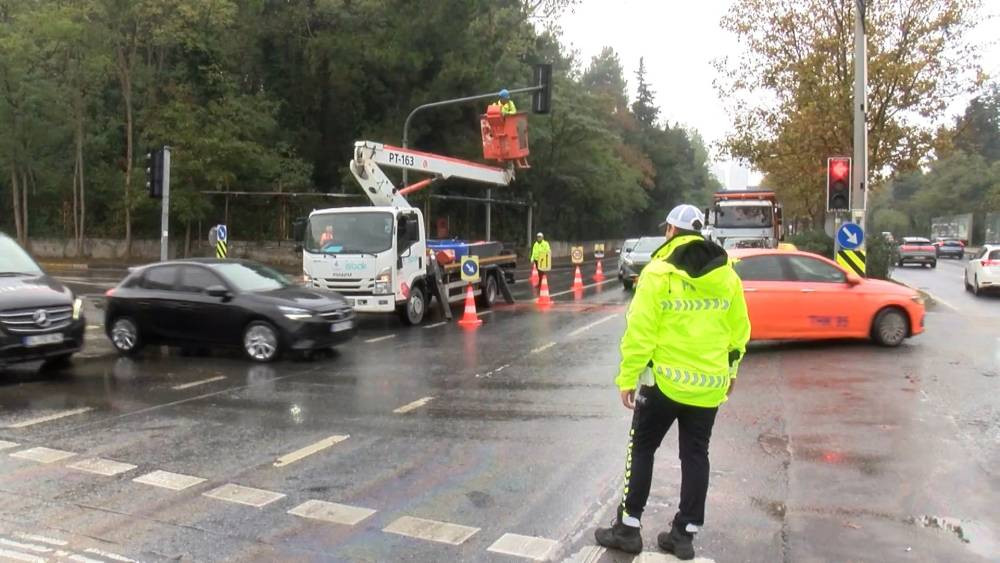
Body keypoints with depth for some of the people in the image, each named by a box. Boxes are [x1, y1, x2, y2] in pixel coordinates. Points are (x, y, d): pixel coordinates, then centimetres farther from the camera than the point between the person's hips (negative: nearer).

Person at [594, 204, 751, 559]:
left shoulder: (659, 272, -12)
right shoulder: (728, 276, 4)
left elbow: (640, 331, -15)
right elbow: (739, 330, 10)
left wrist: (627, 377, -7)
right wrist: (730, 369, 23)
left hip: (665, 380, -4)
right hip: (710, 384, 4)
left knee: (641, 448, 10)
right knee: (695, 455, 13)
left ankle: (628, 528, 14)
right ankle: (685, 534, 19)